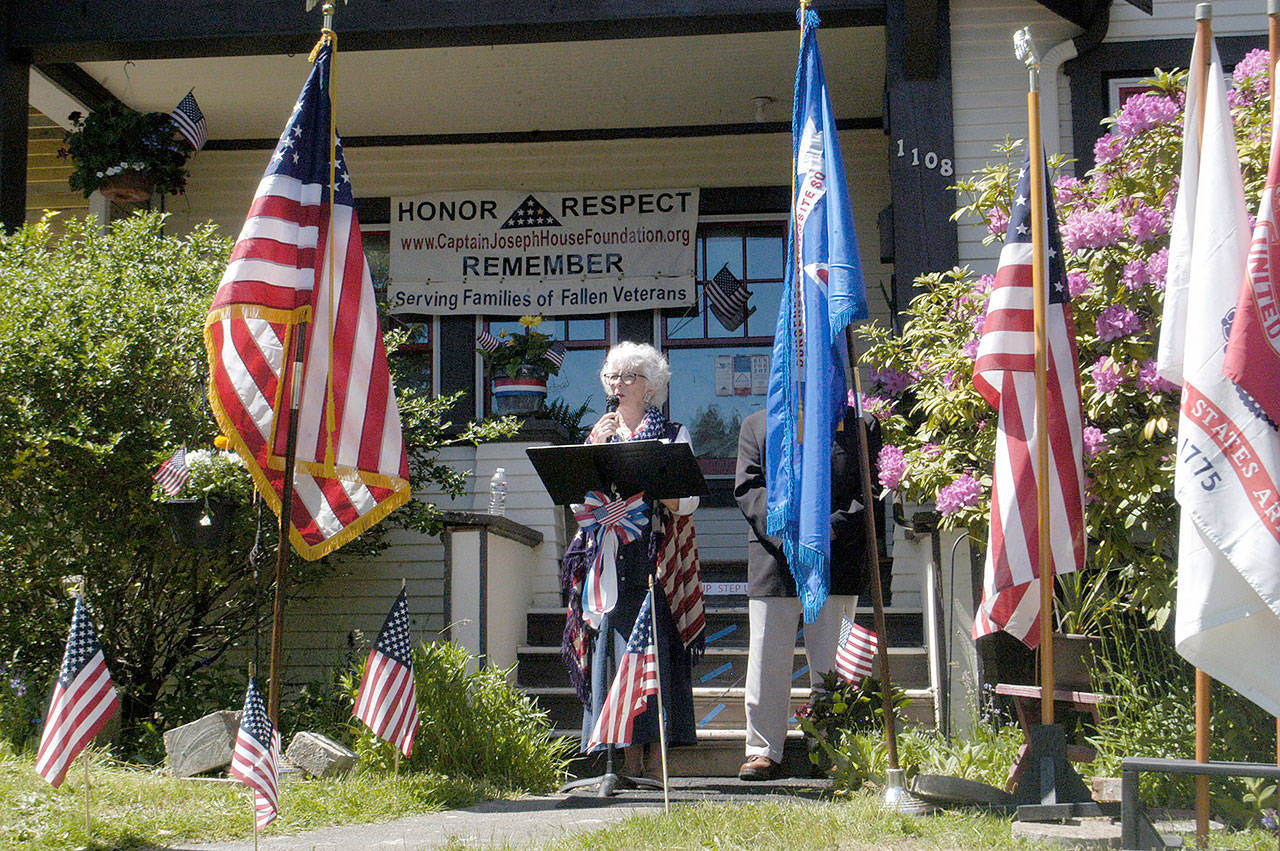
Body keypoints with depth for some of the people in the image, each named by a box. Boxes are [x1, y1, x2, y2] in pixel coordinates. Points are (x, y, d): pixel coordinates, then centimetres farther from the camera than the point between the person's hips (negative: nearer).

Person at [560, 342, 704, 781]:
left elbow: (687, 502, -2)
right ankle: (629, 759, 2)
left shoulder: (673, 435, 8)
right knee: (611, 647, -3)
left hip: (654, 559, -3)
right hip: (607, 559, 3)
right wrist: (595, 449, -5)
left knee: (653, 649, -9)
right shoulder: (597, 435, 19)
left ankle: (655, 759, -6)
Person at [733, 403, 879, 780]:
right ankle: (763, 750, 11)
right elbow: (747, 488, 4)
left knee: (830, 662, 2)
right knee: (767, 661, 2)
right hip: (774, 560, 1)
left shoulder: (857, 424, 10)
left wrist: (833, 526, -14)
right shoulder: (756, 425, 15)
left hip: (838, 561, -1)